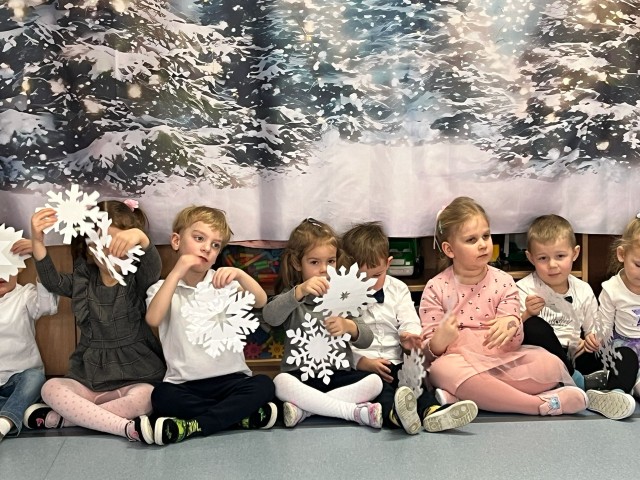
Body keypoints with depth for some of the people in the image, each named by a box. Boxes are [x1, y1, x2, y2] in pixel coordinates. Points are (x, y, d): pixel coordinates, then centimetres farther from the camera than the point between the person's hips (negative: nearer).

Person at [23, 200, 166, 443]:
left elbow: (153, 267, -25)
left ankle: (60, 418, -21)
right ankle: (127, 428, -33)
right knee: (51, 388, -24)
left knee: (146, 398, -34)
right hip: (89, 378, 3)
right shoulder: (83, 281, 7)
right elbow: (53, 282, -9)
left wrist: (141, 239, -49)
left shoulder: (137, 280, -4)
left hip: (135, 377, -3)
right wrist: (37, 242, -26)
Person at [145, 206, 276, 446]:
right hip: (185, 384, -1)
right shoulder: (164, 288, 8)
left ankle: (190, 426, -28)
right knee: (161, 396, -31)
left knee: (264, 385, -26)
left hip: (230, 379, 1)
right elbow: (153, 319, -15)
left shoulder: (222, 282, 10)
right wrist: (176, 272, -14)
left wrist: (240, 274, -25)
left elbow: (260, 301, -7)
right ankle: (244, 414, -23)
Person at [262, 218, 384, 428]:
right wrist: (299, 291, -34)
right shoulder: (292, 297, 7)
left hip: (339, 375, 2)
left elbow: (367, 339, 5)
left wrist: (349, 327, -18)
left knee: (374, 382, -24)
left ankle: (304, 408, -24)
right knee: (281, 382, -33)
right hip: (301, 376, -2)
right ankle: (354, 411, -27)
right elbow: (269, 316, -17)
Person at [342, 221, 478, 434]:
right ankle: (394, 414, -64)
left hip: (395, 363, 4)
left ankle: (431, 411, -52)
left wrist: (409, 336, -18)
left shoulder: (397, 289, 15)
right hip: (360, 367, -4)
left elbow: (409, 321, 8)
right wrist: (365, 362, -17)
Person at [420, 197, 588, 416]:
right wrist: (439, 341, -25)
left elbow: (513, 343, 1)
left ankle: (461, 395, -25)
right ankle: (541, 404, -29)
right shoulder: (436, 288, 1)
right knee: (443, 369, -38)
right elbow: (429, 351, -1)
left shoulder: (503, 282, 6)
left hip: (500, 361, 3)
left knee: (551, 364, -21)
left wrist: (511, 326, -23)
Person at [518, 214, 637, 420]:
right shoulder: (525, 289, -3)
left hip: (575, 360, 4)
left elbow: (592, 332, 19)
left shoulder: (584, 291, 11)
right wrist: (527, 315, -26)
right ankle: (581, 384, -24)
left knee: (627, 355, -11)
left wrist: (593, 341, -5)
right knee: (534, 327, -31)